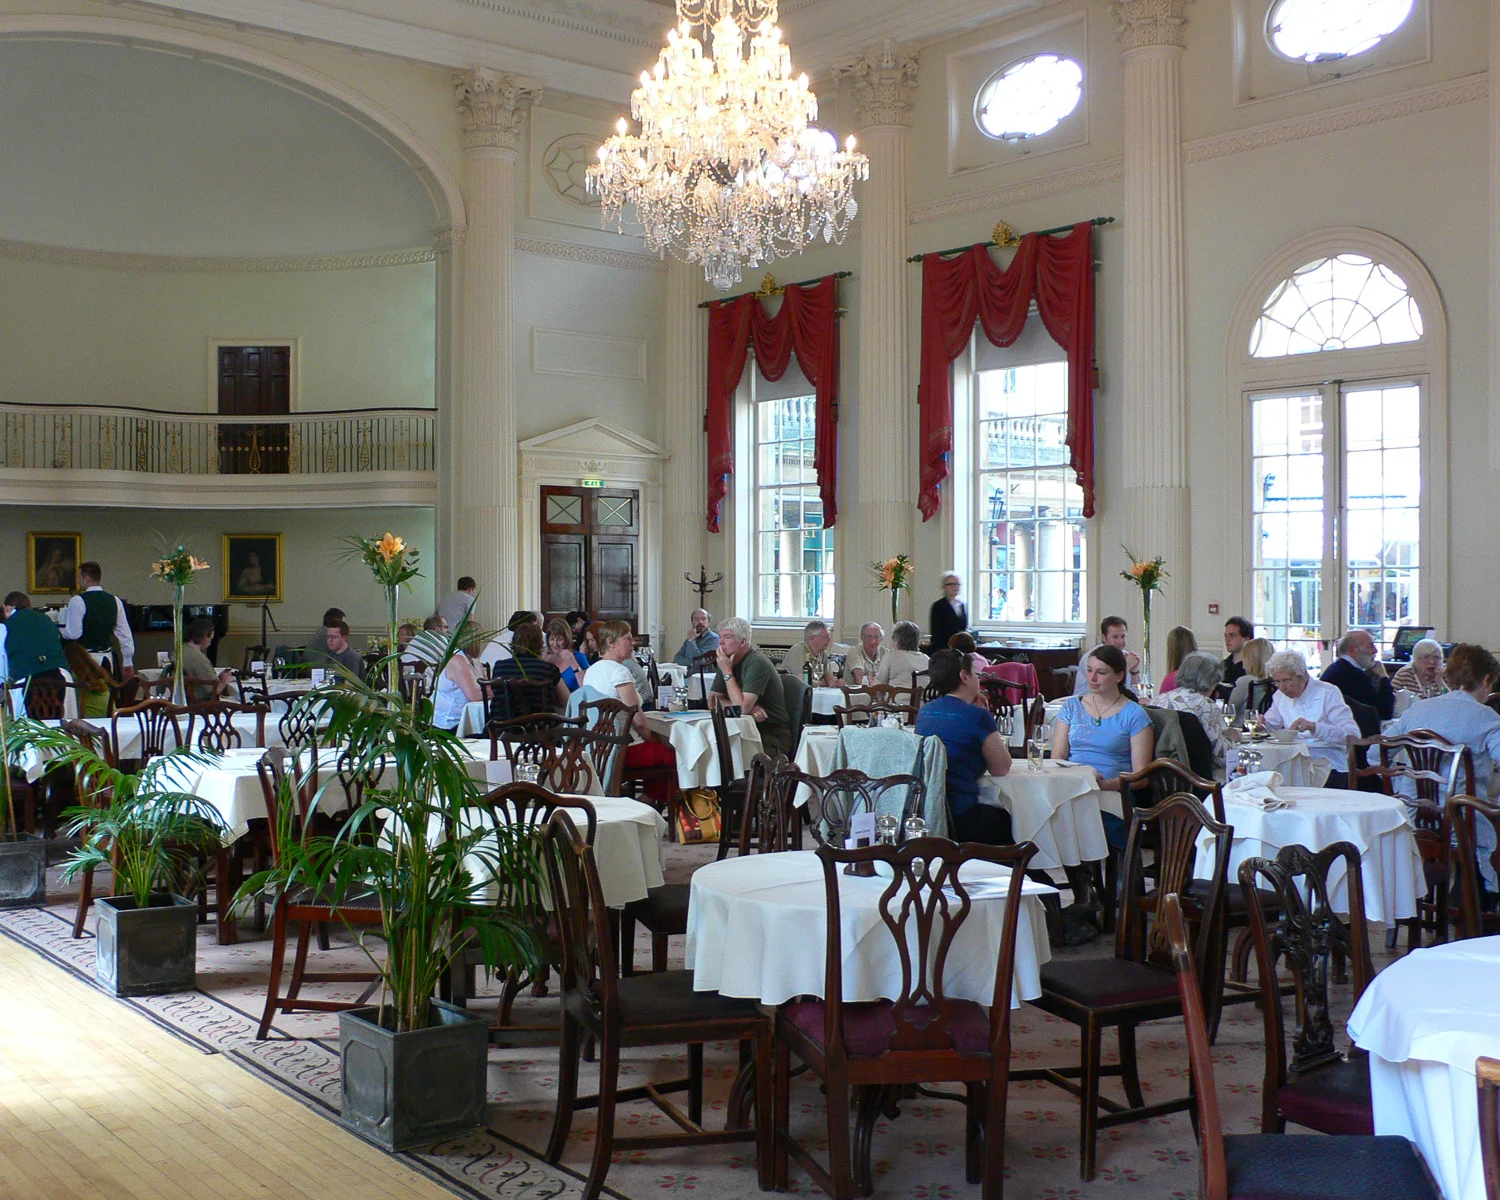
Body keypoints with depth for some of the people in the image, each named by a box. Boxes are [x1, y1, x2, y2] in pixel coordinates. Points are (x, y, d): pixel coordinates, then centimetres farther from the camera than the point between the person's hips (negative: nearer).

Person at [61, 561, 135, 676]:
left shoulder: (77, 601, -10)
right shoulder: (115, 601, 6)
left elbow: (73, 634, -14)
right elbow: (124, 633, 8)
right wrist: (128, 663, 13)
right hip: (107, 657, 5)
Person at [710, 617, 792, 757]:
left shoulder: (757, 663, -16)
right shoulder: (727, 661, 9)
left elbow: (742, 707, -23)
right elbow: (713, 700, 4)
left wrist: (727, 672, -17)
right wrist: (748, 708, -13)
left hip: (772, 736, -7)